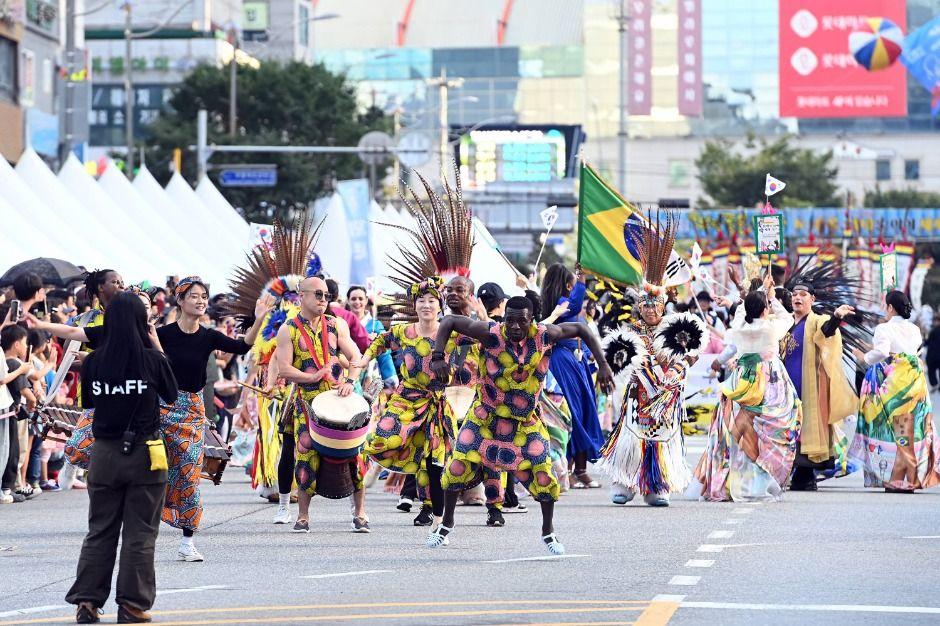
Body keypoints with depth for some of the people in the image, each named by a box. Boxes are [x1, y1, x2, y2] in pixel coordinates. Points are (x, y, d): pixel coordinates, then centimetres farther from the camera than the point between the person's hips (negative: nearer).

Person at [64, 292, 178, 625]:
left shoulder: (94, 362, -5)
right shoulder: (152, 360, -11)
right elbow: (172, 395, 6)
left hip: (105, 454, 2)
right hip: (144, 453, -2)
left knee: (100, 531, 12)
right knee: (140, 534, 5)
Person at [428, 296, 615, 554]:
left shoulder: (544, 336, -16)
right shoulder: (491, 334, -22)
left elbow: (581, 330, 0)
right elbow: (449, 321, -16)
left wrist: (602, 364, -6)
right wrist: (438, 357, -27)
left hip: (526, 422, 1)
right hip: (486, 417, -1)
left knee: (543, 472, -5)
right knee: (459, 466, -5)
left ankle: (548, 532, 19)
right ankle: (446, 525, 18)